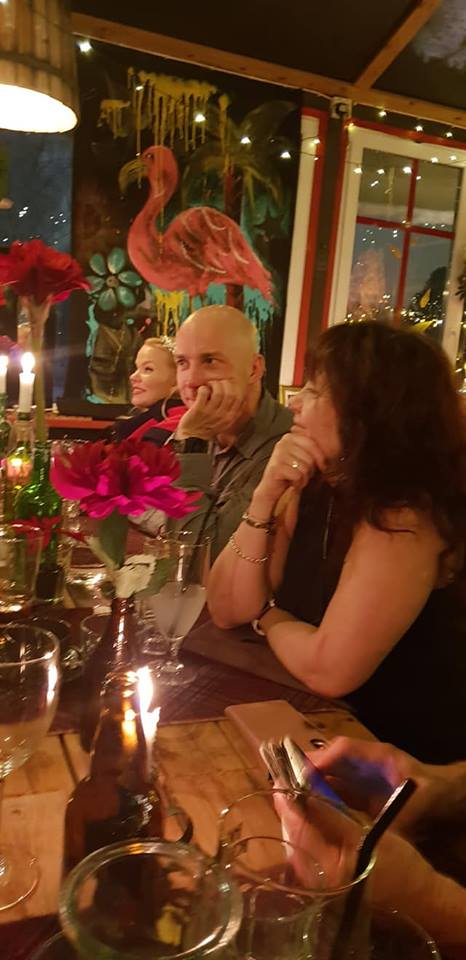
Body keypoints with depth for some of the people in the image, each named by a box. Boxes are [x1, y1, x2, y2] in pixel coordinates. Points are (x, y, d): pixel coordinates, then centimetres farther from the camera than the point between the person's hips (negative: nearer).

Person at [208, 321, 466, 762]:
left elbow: (327, 670, -28)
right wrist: (265, 497, -18)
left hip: (399, 756, -5)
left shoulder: (404, 520, -25)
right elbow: (228, 610, -6)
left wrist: (269, 617, -8)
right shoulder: (314, 490, -3)